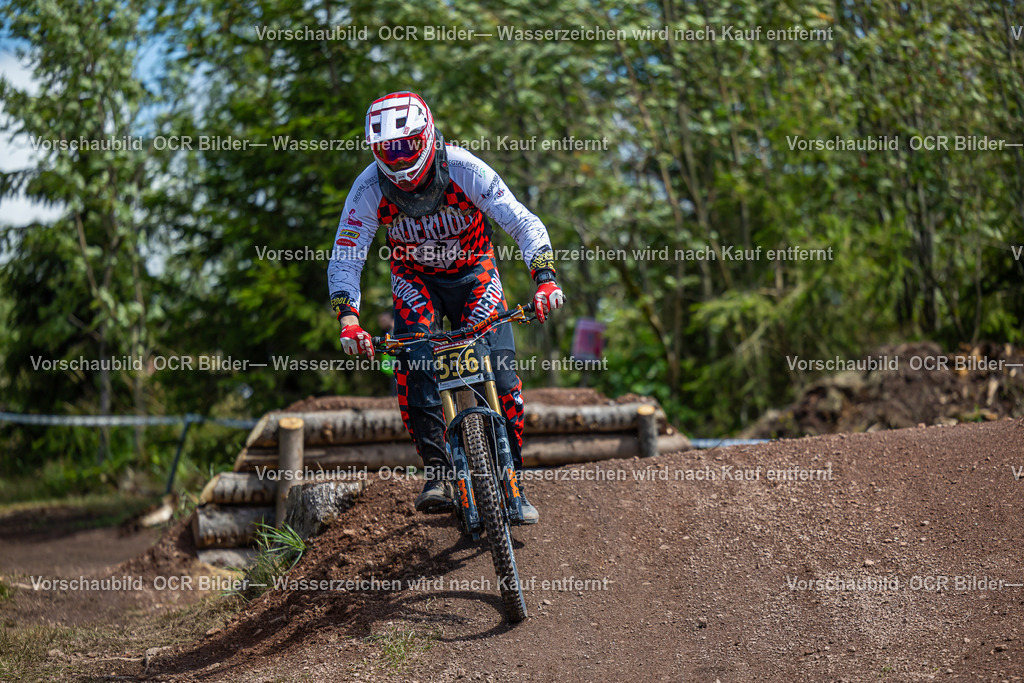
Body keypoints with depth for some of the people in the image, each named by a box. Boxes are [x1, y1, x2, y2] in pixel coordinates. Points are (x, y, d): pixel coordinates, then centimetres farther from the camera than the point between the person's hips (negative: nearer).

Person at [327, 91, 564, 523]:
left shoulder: (463, 170, -26)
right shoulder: (369, 188, -23)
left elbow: (525, 225, -26)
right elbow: (344, 258, -21)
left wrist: (545, 280, -42)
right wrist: (348, 319, -37)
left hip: (473, 272, -1)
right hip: (415, 279, 1)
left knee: (499, 372, -14)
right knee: (414, 365, -24)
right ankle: (437, 474, -16)